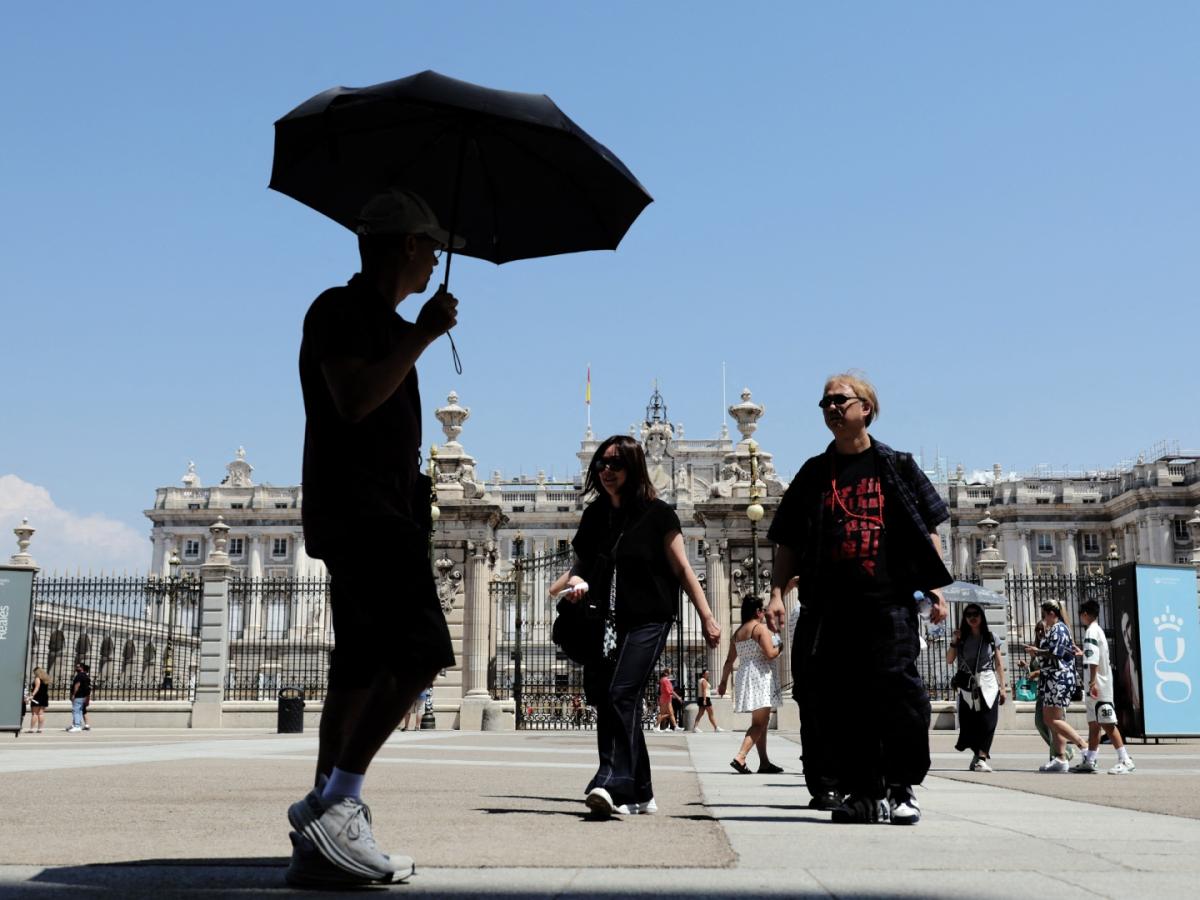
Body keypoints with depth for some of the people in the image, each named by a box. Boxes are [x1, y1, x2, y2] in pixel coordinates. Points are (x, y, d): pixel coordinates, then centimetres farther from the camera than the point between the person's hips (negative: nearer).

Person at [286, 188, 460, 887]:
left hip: (382, 513, 10)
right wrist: (422, 336, -13)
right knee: (422, 654, -20)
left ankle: (321, 843, 6)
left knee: (362, 671, 4)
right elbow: (354, 400, -20)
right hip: (357, 508, -10)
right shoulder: (339, 310, -4)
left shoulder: (385, 323, 24)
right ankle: (335, 804, -18)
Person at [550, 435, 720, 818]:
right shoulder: (594, 516, 11)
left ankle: (611, 784, -28)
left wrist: (706, 617, -5)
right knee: (606, 700, 6)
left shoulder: (657, 514, -2)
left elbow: (682, 570, -1)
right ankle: (640, 793, 18)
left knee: (620, 694, -21)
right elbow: (582, 566, 18)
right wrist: (573, 581, -5)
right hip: (605, 623, 6)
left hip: (646, 621, -6)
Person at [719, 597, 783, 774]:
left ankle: (764, 763, 15)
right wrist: (779, 647, 1)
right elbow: (770, 653, -19)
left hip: (745, 677, 8)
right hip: (760, 677, -8)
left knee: (762, 722, 14)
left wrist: (724, 681, 21)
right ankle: (740, 757, -24)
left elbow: (729, 661, 15)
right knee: (759, 723, -10)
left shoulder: (737, 632, 14)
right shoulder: (760, 628, -9)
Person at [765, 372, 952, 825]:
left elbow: (928, 531, 9)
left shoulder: (897, 467, 10)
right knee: (839, 702, 1)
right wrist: (777, 593, 2)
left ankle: (903, 789, 5)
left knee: (898, 692, -8)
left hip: (889, 603, -2)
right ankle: (865, 792, 10)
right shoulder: (813, 474, 15)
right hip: (830, 606, 3)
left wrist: (935, 589, 0)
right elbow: (788, 544, 13)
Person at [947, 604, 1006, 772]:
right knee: (968, 723, 0)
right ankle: (980, 754, 19)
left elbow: (999, 663, 8)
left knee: (987, 723, -9)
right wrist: (954, 642, -10)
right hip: (967, 687, 1)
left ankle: (981, 758, -9)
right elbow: (949, 661, 0)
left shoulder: (991, 637, 5)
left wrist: (1003, 687, 5)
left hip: (987, 685, -1)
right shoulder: (961, 638, 6)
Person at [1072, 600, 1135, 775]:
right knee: (1093, 724, 11)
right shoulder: (1097, 630, 18)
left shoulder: (1091, 631, -12)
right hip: (1096, 688, 10)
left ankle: (1125, 761, -12)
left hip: (1098, 687, -10)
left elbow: (1093, 659, -21)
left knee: (1108, 724, -11)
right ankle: (1089, 761, 15)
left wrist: (1093, 681, -26)